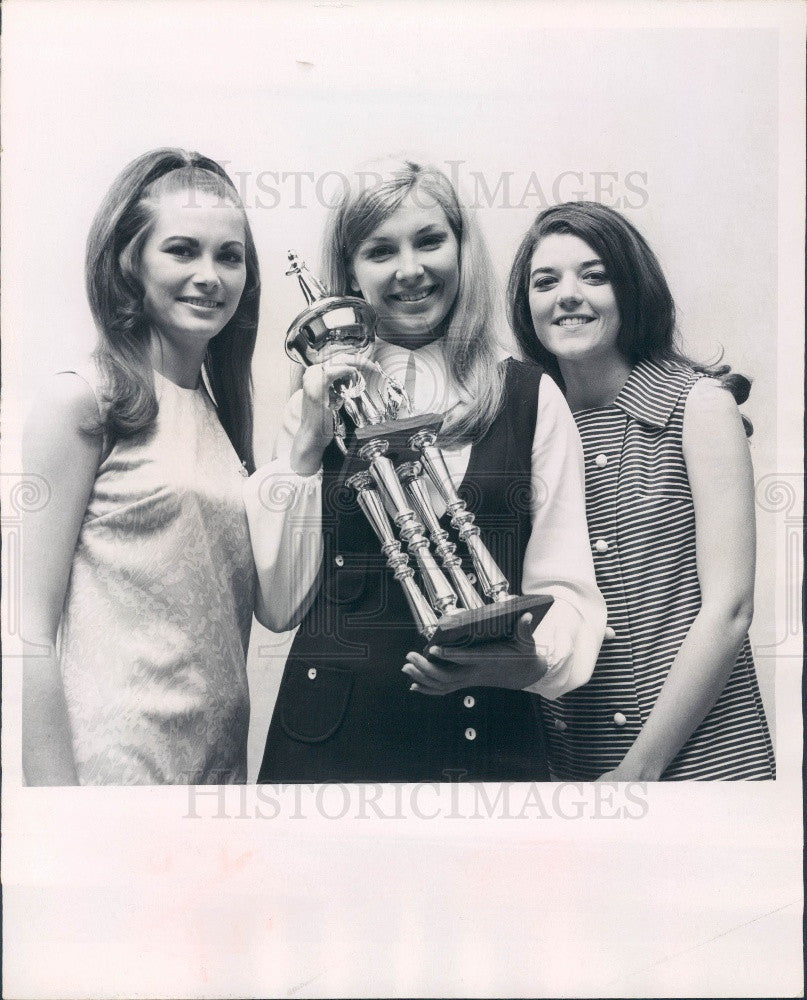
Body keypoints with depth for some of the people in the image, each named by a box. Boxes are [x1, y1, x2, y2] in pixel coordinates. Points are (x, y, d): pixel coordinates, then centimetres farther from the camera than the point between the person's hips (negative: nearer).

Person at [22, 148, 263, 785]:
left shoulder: (222, 412, 10)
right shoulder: (81, 400, -9)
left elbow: (275, 606, 7)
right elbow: (32, 632, -13)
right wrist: (55, 796, -16)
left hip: (224, 760, 6)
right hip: (113, 761, -6)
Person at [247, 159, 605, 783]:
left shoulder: (532, 399, 1)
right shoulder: (323, 402, 5)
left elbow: (564, 589, -2)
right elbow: (281, 605, -1)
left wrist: (533, 658, -22)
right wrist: (305, 449, -9)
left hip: (487, 741, 0)